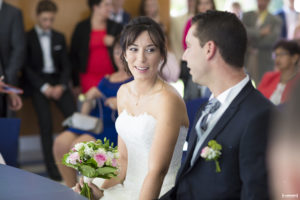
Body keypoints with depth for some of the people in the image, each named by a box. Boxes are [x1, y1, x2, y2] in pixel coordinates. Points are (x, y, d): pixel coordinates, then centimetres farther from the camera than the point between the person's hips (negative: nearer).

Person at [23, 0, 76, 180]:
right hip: (38, 83, -3)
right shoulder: (28, 38, 4)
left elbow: (66, 65, 12)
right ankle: (52, 169, -9)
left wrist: (61, 86, -6)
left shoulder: (59, 37, 15)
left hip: (58, 81, 3)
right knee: (46, 125, -13)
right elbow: (27, 68, -2)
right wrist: (44, 87, -12)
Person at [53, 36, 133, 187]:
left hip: (117, 126, -6)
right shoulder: (106, 80, 24)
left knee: (79, 145, -29)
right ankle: (71, 190, -7)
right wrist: (89, 99, 1)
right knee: (61, 142, -19)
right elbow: (85, 113, 22)